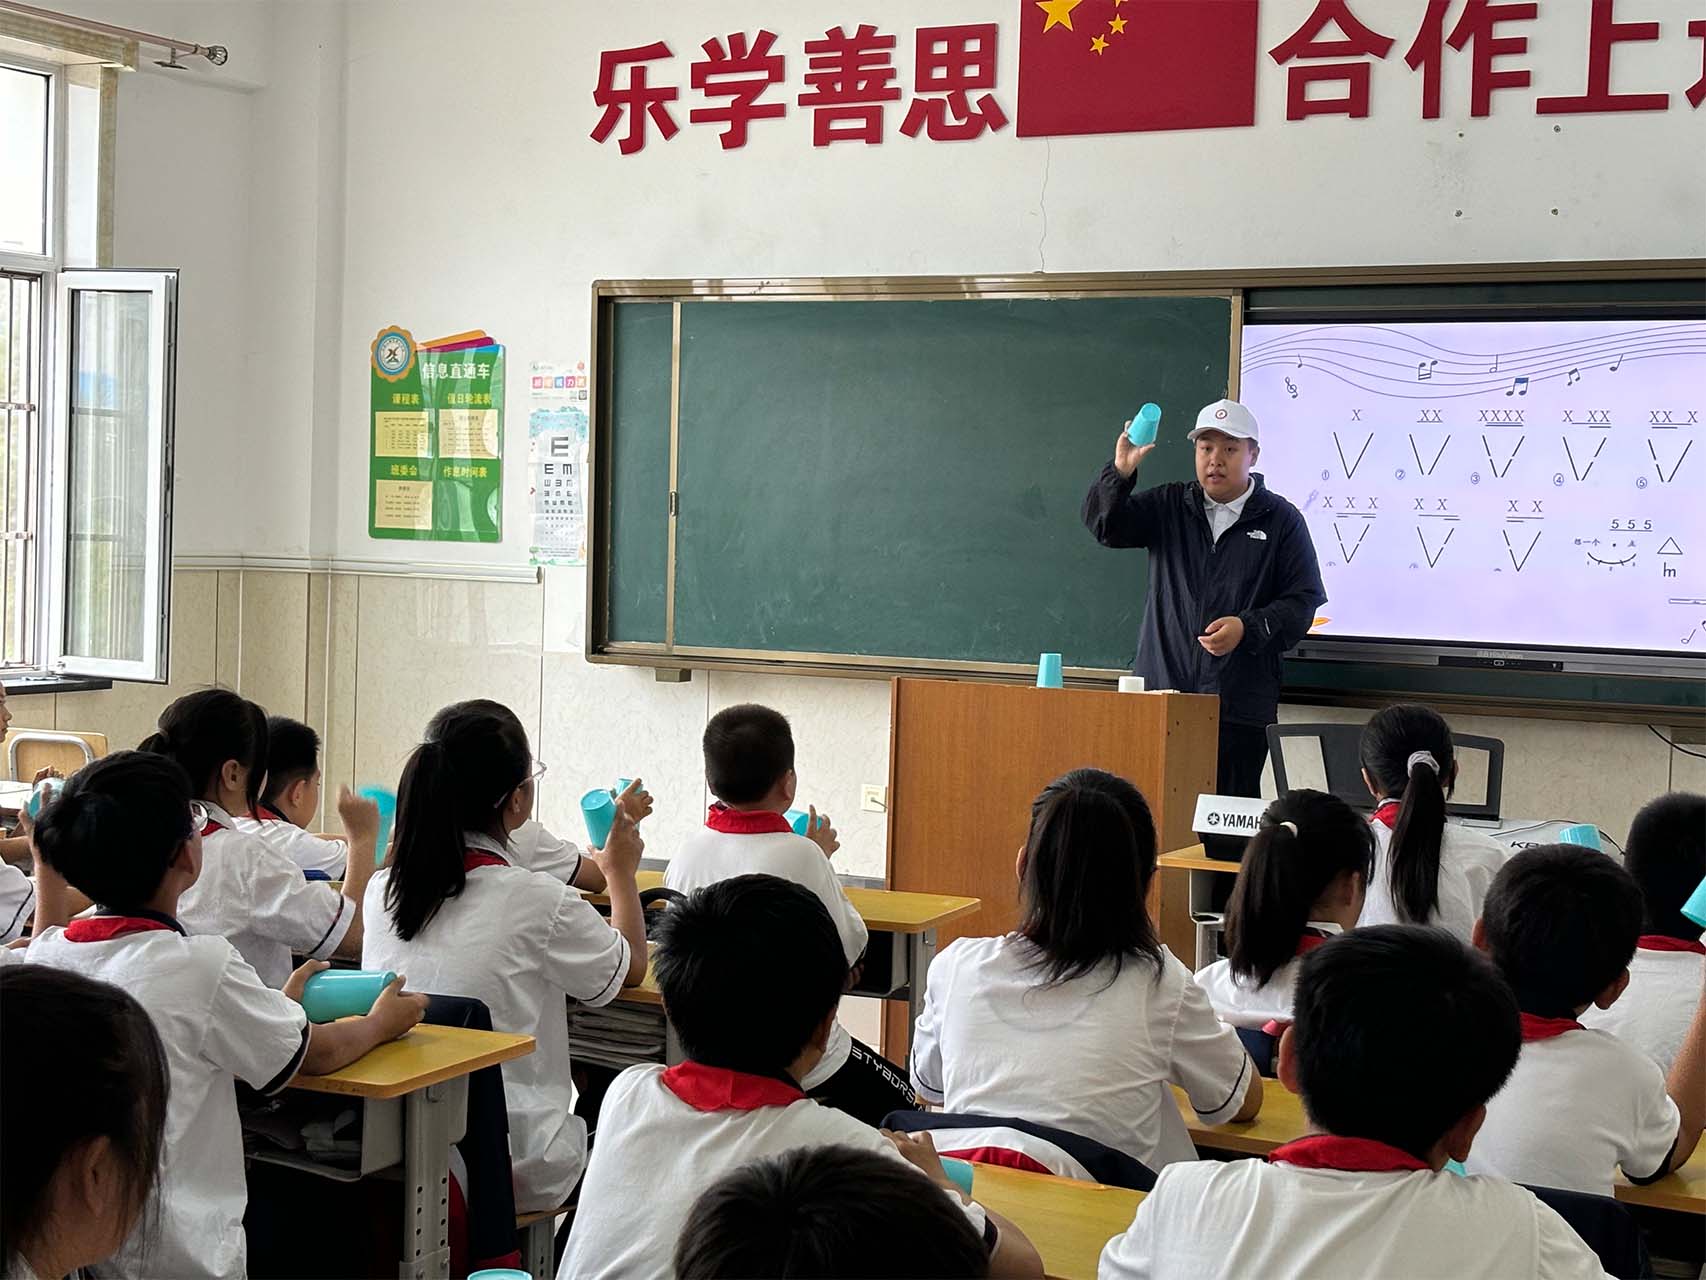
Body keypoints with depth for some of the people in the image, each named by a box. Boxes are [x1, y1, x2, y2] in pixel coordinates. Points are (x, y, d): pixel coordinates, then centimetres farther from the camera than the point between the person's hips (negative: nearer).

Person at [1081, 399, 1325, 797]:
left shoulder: (1280, 520, 5)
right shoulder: (1169, 507, 13)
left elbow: (1304, 600, 2)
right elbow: (1104, 523, 0)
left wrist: (1249, 628, -14)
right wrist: (1120, 472, -19)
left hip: (1241, 707, -2)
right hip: (1161, 694, 2)